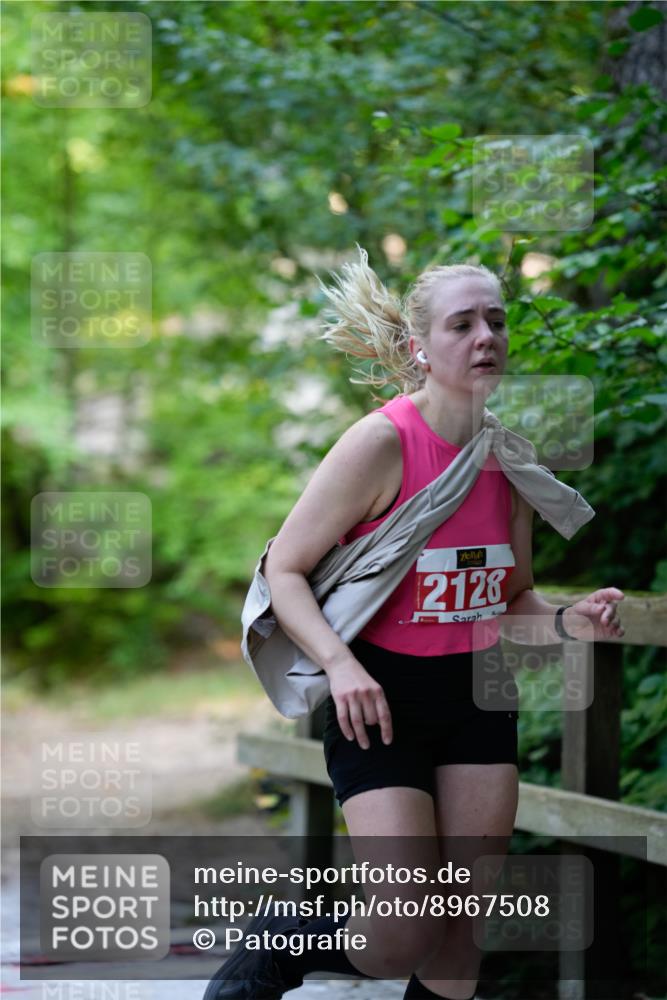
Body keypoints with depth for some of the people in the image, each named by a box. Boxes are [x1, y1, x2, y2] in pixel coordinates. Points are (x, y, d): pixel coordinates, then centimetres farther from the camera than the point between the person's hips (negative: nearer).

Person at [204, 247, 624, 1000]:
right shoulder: (382, 442, -15)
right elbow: (284, 570, -11)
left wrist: (568, 625, -5)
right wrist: (341, 664, -25)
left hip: (478, 698, 6)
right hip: (381, 701, -6)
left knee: (458, 935, 6)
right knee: (403, 937, -12)